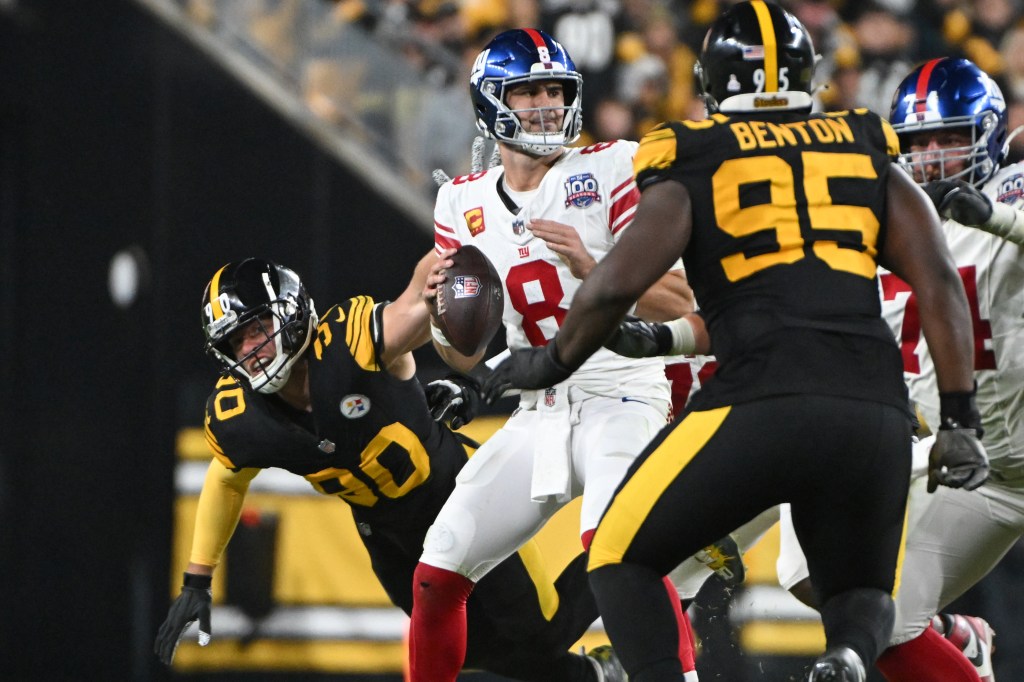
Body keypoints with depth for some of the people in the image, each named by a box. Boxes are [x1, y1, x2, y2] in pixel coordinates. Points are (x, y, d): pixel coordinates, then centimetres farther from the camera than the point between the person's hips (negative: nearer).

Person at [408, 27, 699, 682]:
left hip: (620, 398, -5)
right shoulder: (464, 203, 9)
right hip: (537, 416, 5)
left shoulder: (612, 168, -5)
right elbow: (467, 357, 12)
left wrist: (592, 269, -26)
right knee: (438, 575, 3)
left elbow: (677, 303, -11)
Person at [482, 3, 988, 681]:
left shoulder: (692, 170, 10)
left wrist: (555, 361, 18)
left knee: (624, 560, 15)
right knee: (862, 594, 23)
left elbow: (616, 286, 0)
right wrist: (960, 419, 11)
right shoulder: (868, 158, 19)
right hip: (876, 413, 3)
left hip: (762, 400, -3)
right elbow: (939, 283, 10)